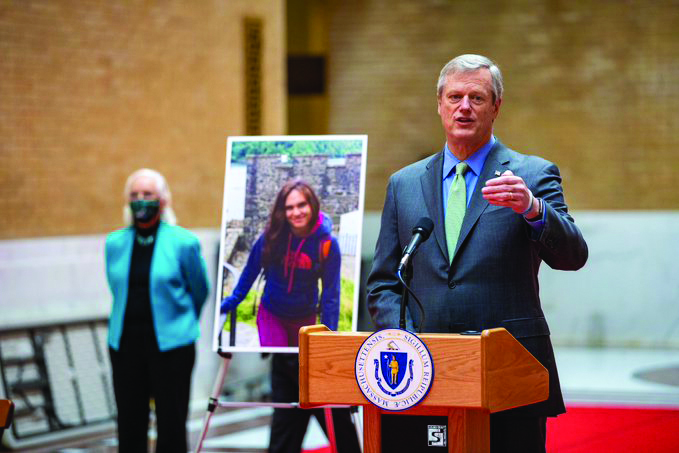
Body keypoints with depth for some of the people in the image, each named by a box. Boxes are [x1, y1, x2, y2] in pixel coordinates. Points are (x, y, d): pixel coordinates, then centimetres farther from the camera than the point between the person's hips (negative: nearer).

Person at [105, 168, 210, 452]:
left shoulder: (183, 242, -4)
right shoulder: (115, 243, 6)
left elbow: (201, 291, 9)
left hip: (170, 346, -3)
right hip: (125, 345, 3)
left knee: (171, 429, -1)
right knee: (129, 429, 6)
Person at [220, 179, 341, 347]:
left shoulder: (327, 243, -17)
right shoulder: (273, 235, -15)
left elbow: (331, 293, -13)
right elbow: (251, 270, -1)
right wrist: (232, 301, 4)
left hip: (304, 319, 1)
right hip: (271, 314, -1)